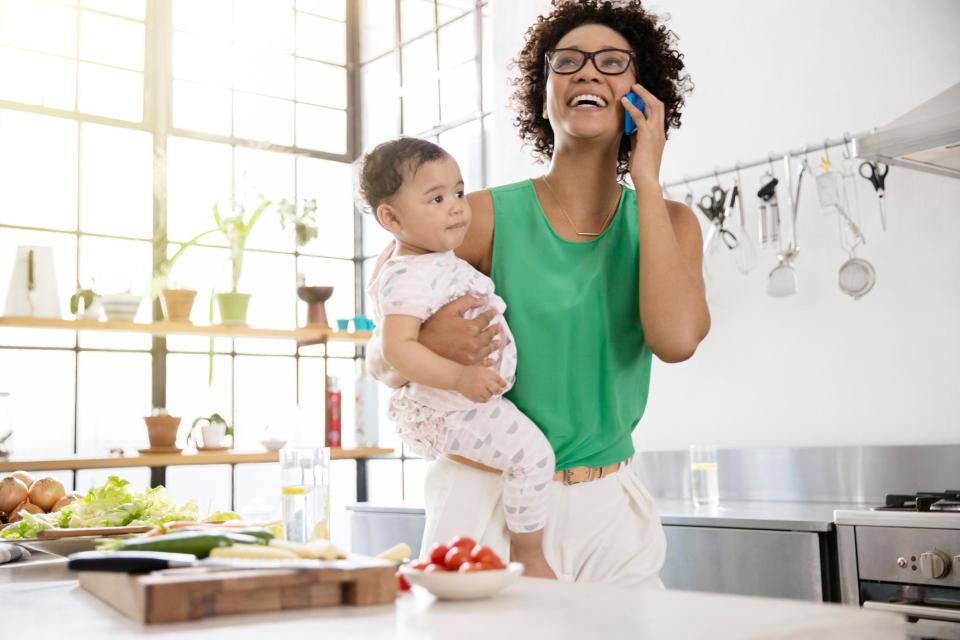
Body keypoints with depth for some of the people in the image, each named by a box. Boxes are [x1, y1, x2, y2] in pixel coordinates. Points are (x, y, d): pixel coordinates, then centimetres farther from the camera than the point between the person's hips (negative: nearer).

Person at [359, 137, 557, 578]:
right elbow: (398, 347, -39)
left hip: (464, 394, 11)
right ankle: (528, 557, 2)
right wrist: (460, 378, -46)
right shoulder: (411, 277, -30)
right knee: (532, 453, -16)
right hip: (454, 410, -11)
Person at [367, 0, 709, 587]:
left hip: (612, 512, 3)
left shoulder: (667, 222, 1)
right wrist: (428, 345, -25)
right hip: (489, 500, -2)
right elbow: (382, 361, -1)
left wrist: (647, 182, -14)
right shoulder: (487, 218, -7)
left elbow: (676, 339, -21)